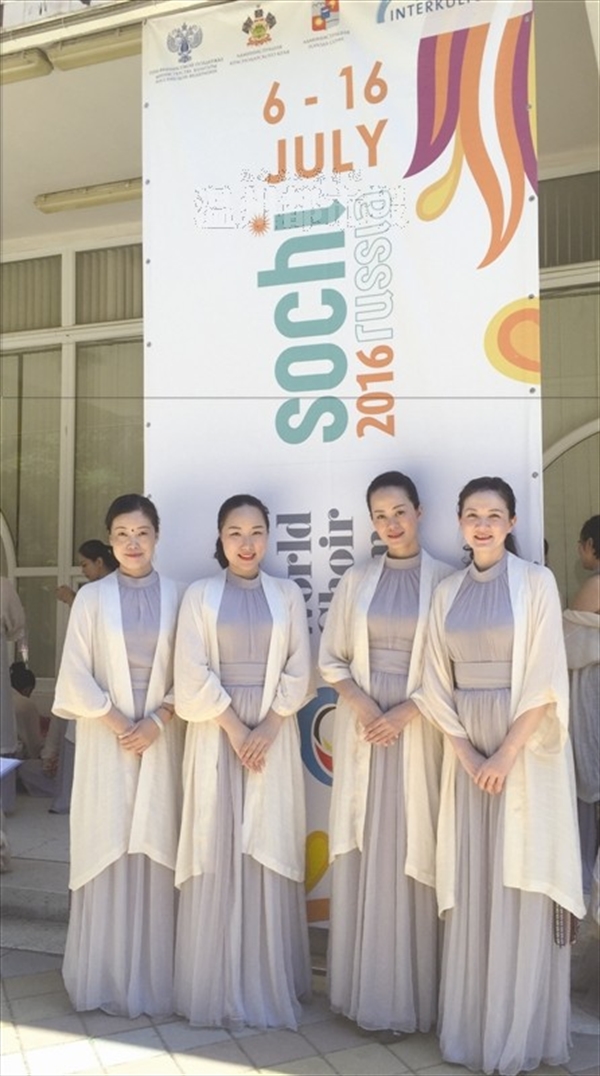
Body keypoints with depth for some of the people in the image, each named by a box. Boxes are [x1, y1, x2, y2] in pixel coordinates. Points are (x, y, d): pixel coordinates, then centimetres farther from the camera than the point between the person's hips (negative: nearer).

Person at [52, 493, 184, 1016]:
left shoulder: (176, 597, 3)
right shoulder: (91, 597, 1)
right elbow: (75, 676, -2)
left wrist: (158, 721, -11)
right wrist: (118, 724, -9)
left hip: (162, 741, 1)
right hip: (106, 741, 0)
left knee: (156, 852, 4)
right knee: (106, 851, 4)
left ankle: (153, 976, 18)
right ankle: (105, 976, 18)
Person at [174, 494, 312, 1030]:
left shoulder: (288, 595, 5)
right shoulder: (199, 594, 3)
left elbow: (299, 670, 2)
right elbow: (192, 673, -4)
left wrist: (267, 729, -9)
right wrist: (235, 728, -10)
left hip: (274, 735, 1)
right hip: (216, 734, 0)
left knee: (270, 853, 4)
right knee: (216, 850, 3)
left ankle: (270, 982, 18)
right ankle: (216, 986, 16)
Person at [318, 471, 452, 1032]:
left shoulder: (444, 579, -1)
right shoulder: (355, 580, 7)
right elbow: (330, 659, 8)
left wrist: (406, 711, -13)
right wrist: (361, 702, -9)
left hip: (418, 731, -2)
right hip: (361, 727, 2)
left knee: (411, 850, 2)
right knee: (361, 853, 6)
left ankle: (410, 991, 17)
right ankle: (363, 987, 20)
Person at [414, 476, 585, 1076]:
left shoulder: (536, 582, -5)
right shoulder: (447, 592, 7)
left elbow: (546, 679, -10)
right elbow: (437, 684, 6)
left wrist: (506, 754, -15)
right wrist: (467, 755, -5)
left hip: (526, 749, -4)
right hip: (466, 752, 4)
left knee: (522, 888, 3)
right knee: (470, 889, 9)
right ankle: (469, 1027, 23)